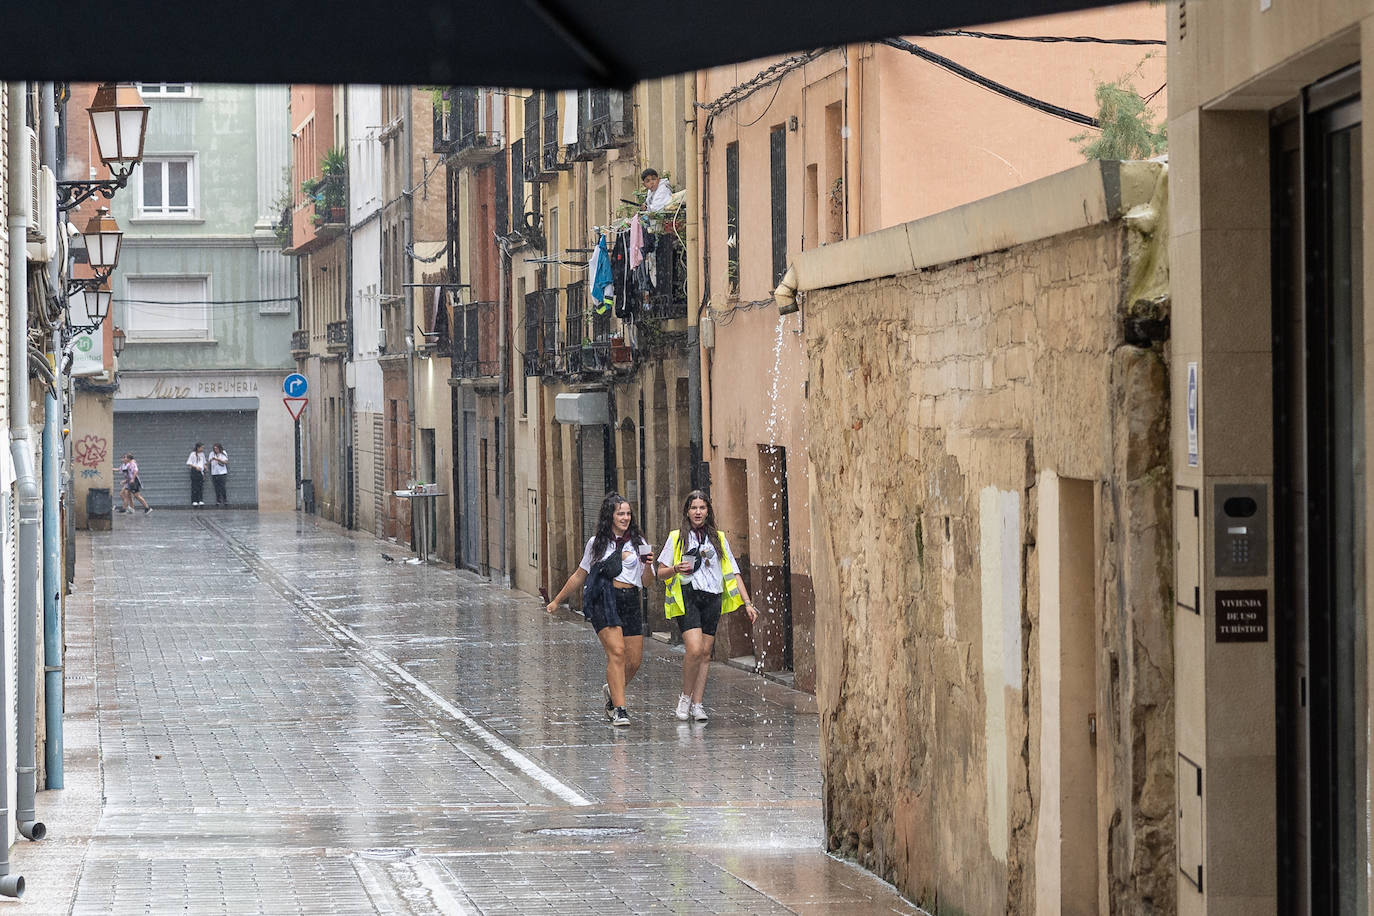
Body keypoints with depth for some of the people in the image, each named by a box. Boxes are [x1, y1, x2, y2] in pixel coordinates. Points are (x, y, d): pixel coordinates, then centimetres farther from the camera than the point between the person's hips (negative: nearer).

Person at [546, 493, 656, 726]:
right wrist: (556, 601, 26)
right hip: (604, 600, -2)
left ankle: (612, 690, 31)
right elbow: (579, 576, 22)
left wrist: (648, 566, -11)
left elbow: (647, 582, 10)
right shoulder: (596, 543, 11)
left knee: (634, 661, 0)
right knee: (617, 651, -19)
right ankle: (619, 709, -18)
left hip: (630, 602, 2)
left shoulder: (638, 543, 12)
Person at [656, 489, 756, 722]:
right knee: (695, 649, -18)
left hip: (713, 599, 3)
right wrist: (676, 569, -13)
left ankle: (697, 703, 6)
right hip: (687, 596, -3)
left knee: (706, 652, 1)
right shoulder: (677, 538, 7)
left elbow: (733, 573, 13)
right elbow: (661, 572, 9)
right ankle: (685, 697, 0)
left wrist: (747, 603, 5)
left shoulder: (719, 539, 14)